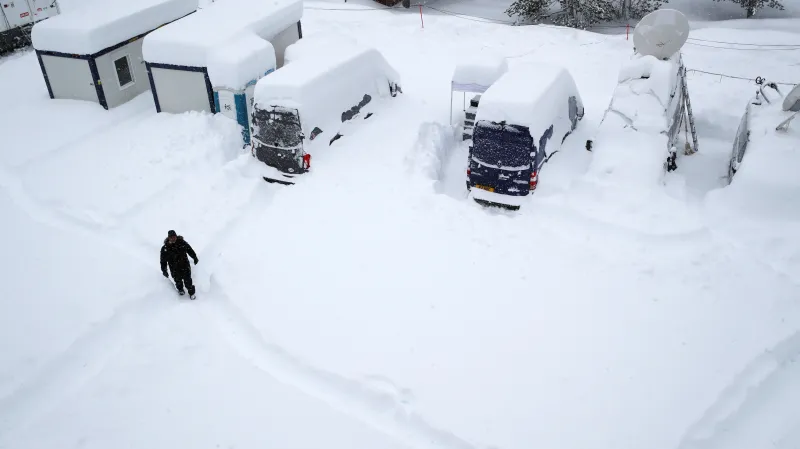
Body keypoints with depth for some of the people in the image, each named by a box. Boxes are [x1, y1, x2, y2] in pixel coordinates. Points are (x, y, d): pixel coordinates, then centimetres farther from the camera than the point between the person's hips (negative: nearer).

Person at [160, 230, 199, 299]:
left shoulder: (182, 243, -10)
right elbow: (163, 260, -5)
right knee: (178, 280, 17)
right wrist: (164, 270, -6)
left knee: (187, 280, 1)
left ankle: (191, 293, 21)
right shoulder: (165, 248, -12)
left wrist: (195, 258, 16)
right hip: (174, 269, 1)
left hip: (185, 265, 0)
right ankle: (180, 289, 48)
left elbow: (190, 250, 7)